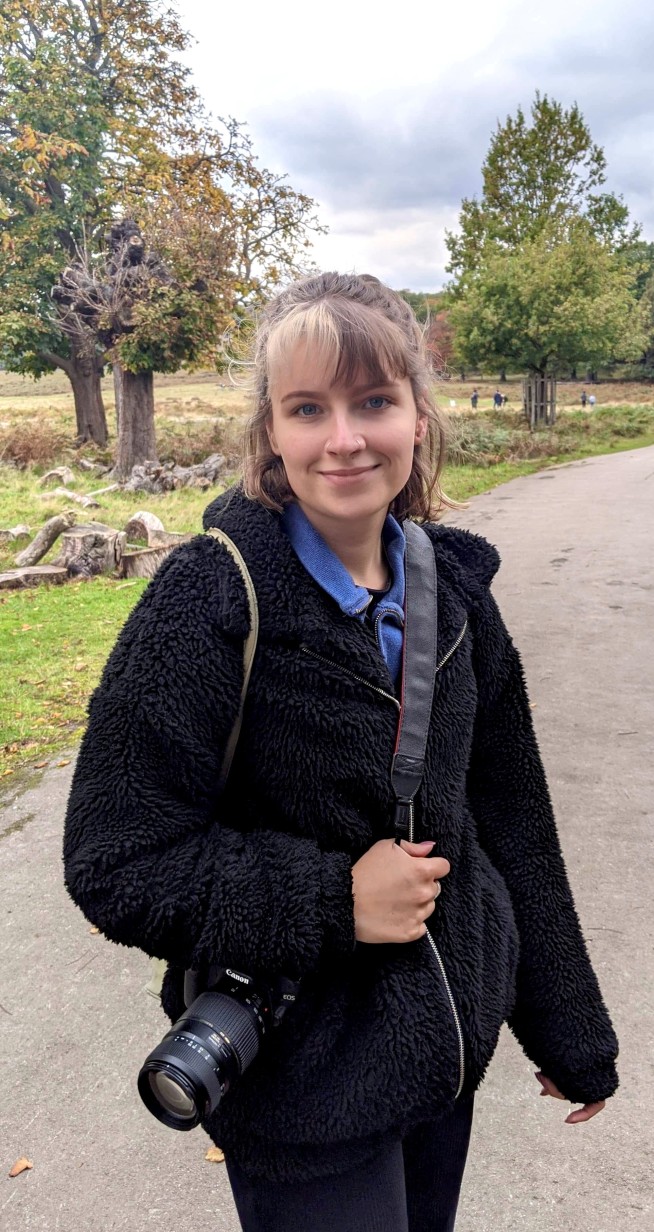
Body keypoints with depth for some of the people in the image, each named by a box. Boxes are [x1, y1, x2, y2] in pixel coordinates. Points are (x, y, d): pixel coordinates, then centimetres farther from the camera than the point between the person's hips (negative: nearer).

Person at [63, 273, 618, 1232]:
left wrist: (571, 1034, 11)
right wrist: (334, 901, -22)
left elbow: (513, 826, 4)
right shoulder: (211, 598, -20)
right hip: (299, 1075, -5)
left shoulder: (453, 590, -4)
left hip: (449, 1041, 6)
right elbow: (116, 861, -18)